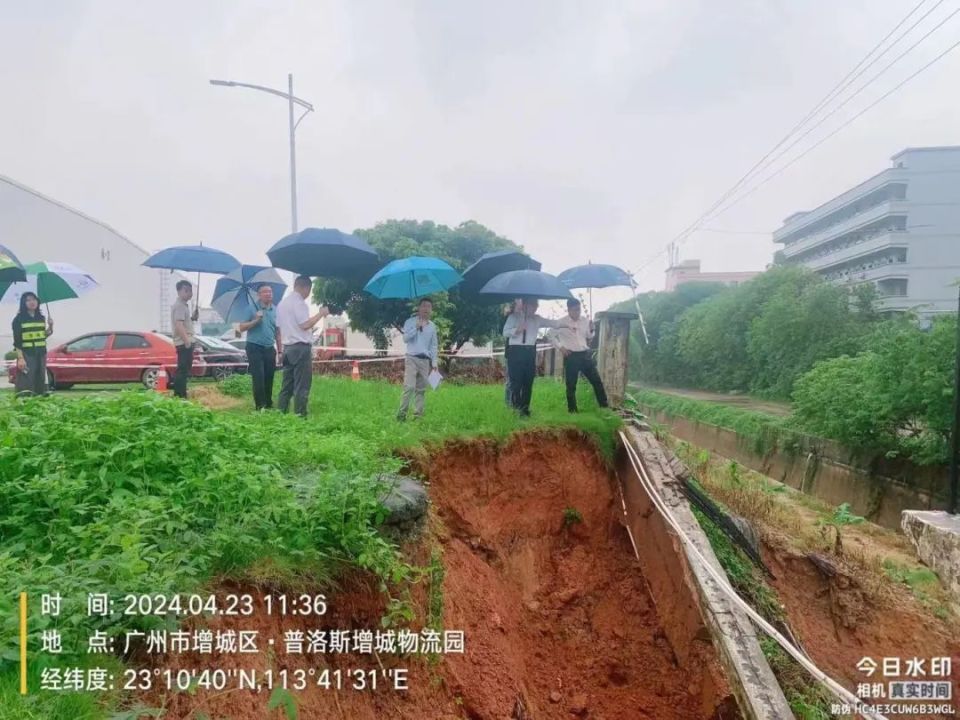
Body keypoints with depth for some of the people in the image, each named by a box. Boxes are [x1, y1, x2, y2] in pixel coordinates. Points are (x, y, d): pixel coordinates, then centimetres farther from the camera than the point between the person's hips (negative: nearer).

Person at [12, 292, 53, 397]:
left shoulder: (41, 318, 12)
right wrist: (20, 358, -17)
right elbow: (17, 341, -8)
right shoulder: (19, 319, -4)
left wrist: (50, 327, 0)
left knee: (39, 383, 7)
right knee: (26, 383, -11)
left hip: (41, 355, 5)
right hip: (26, 355, -5)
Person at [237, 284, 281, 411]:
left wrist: (280, 350, 12)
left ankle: (269, 404, 16)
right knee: (258, 377, -7)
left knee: (269, 378, 7)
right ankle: (260, 405, -2)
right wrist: (256, 320, -18)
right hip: (254, 347, -4)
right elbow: (241, 328, -5)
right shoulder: (252, 309, -3)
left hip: (269, 348, 4)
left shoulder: (275, 310, 10)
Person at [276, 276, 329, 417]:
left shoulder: (282, 303, 17)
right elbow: (305, 324, -20)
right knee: (302, 385, -5)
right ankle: (299, 415, -4)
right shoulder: (298, 302, -10)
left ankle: (280, 413, 13)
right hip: (301, 348, -9)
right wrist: (321, 314, -11)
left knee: (287, 384, 12)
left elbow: (279, 327, 19)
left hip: (288, 348, 9)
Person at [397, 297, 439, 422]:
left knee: (421, 389, 5)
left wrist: (434, 362, 7)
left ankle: (418, 415, 9)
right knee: (409, 387, -14)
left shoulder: (432, 326, 12)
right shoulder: (410, 322, 2)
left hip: (425, 360, 4)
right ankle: (401, 414, -10)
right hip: (412, 358, -4)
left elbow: (434, 345, 13)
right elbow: (405, 338, -9)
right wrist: (416, 327, -17)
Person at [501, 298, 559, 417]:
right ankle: (516, 405, 8)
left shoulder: (536, 319, 12)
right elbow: (505, 333, -4)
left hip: (530, 351, 4)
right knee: (516, 380, -6)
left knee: (528, 381, 7)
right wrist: (517, 329, -21)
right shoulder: (514, 316, 2)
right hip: (516, 351, -4)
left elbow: (554, 323, 11)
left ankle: (525, 408, 16)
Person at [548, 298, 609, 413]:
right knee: (571, 385, 3)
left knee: (597, 381, 5)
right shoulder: (562, 323, -6)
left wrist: (591, 330, -4)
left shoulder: (585, 321, 6)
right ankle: (572, 410, 14)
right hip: (571, 356, -4)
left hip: (585, 354, 4)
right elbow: (550, 335, 2)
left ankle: (604, 406, 16)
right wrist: (560, 347, -5)